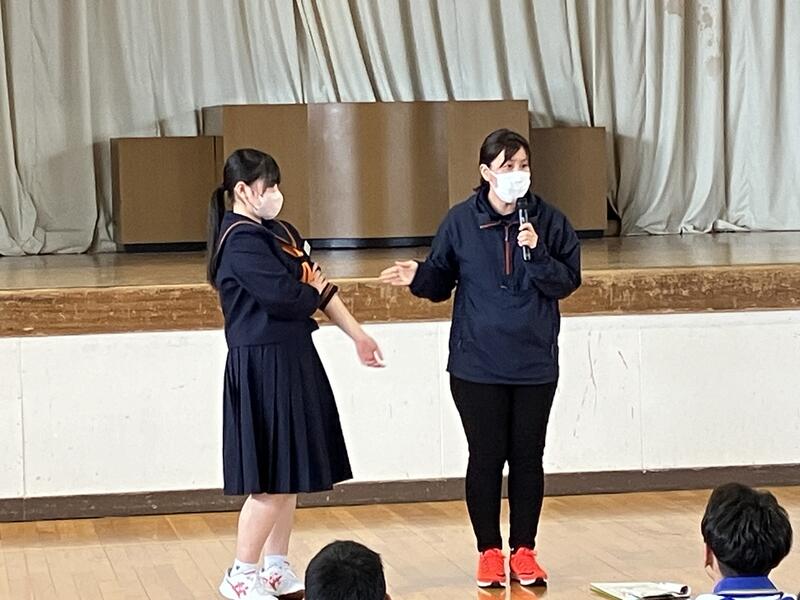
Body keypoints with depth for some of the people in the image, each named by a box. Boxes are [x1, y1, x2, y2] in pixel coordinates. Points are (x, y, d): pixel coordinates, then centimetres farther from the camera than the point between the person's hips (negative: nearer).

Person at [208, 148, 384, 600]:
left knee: (290, 476, 12)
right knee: (273, 478, -6)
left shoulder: (279, 233, 14)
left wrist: (357, 334, 12)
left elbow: (317, 287, 14)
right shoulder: (242, 241, -15)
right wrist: (317, 289, -2)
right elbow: (284, 297, -22)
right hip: (263, 366, -9)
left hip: (294, 361, 9)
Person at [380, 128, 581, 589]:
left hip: (535, 365, 1)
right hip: (477, 365, 0)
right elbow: (441, 282, 4)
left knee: (528, 457, 7)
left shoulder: (548, 221, -2)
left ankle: (524, 550, 18)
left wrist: (537, 253, -19)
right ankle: (490, 551, 16)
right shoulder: (460, 222, -1)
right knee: (486, 457, 5)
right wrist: (417, 277, -16)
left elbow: (567, 282, -5)